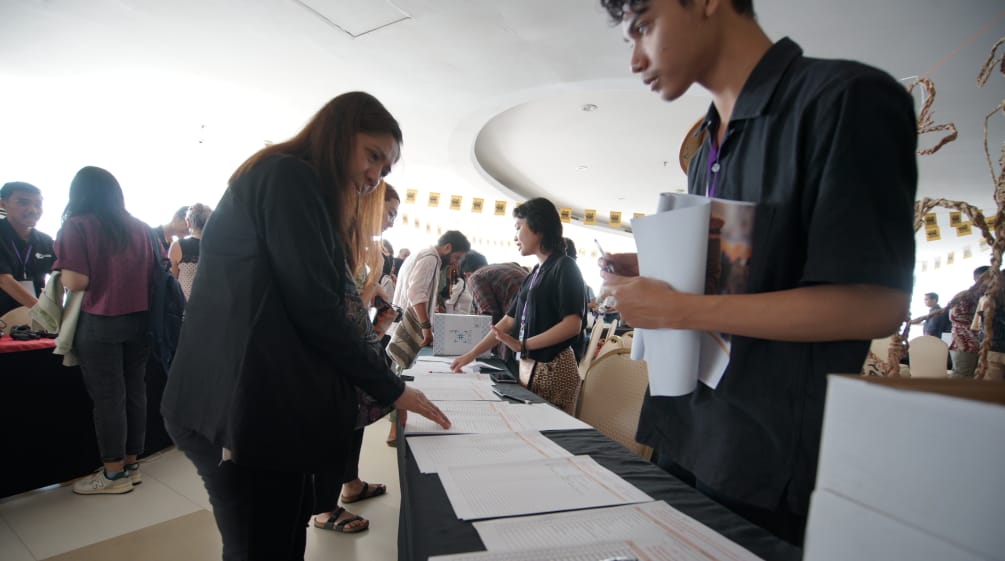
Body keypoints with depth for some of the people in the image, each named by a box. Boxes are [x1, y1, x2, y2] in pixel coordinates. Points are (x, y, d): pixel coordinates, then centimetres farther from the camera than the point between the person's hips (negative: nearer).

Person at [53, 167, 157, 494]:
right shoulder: (139, 228, 5)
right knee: (135, 392, 11)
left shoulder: (76, 226, -7)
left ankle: (115, 474, 13)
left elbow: (75, 281, -14)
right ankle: (131, 465, 22)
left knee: (107, 397, 3)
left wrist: (60, 274, 7)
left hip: (99, 323, -4)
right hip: (138, 320, 5)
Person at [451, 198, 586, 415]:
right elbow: (509, 321, 16)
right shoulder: (536, 274, 16)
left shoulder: (564, 267, -7)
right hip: (527, 367, 7)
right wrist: (471, 355, 13)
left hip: (553, 368, -7)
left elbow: (572, 324, -17)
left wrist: (523, 345, -18)